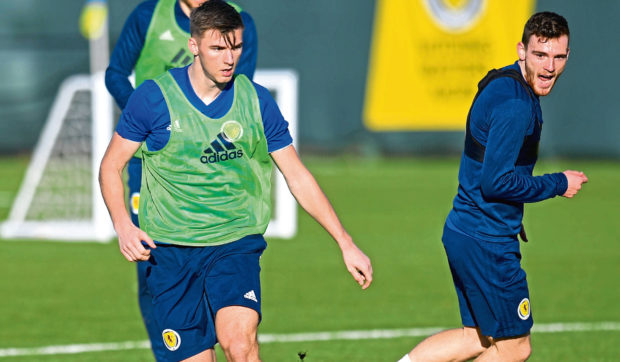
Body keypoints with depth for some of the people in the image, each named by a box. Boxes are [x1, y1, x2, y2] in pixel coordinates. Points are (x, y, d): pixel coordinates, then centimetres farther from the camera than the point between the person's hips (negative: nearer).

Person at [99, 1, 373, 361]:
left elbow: (298, 176, 8)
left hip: (235, 243, 0)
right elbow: (111, 166, 4)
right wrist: (124, 227, -13)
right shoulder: (154, 98, -4)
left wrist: (346, 243, 5)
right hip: (170, 249, 0)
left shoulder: (257, 101, 1)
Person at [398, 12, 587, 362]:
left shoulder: (501, 85, 11)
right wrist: (558, 185, -12)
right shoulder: (515, 105, -21)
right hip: (488, 241, -10)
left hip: (463, 230, 10)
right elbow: (496, 182, -24)